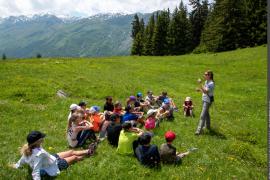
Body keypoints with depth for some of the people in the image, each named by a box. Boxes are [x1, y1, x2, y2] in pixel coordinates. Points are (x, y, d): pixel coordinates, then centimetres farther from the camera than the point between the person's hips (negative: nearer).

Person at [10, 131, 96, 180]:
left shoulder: (29, 148, -18)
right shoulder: (38, 154, -43)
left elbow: (23, 159, -3)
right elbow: (36, 172, -45)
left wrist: (17, 165, 15)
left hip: (52, 158, 7)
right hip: (54, 165, -7)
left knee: (71, 151, 18)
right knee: (75, 157, 13)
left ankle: (88, 151, 40)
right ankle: (88, 153, 41)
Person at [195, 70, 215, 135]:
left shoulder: (211, 83, -21)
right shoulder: (206, 82, 6)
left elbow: (205, 91, -30)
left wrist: (200, 84, -33)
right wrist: (199, 89, -3)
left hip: (208, 101, -9)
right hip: (204, 99, 9)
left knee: (203, 115, -10)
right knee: (206, 113, 22)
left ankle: (199, 130, -6)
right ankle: (207, 126, 40)